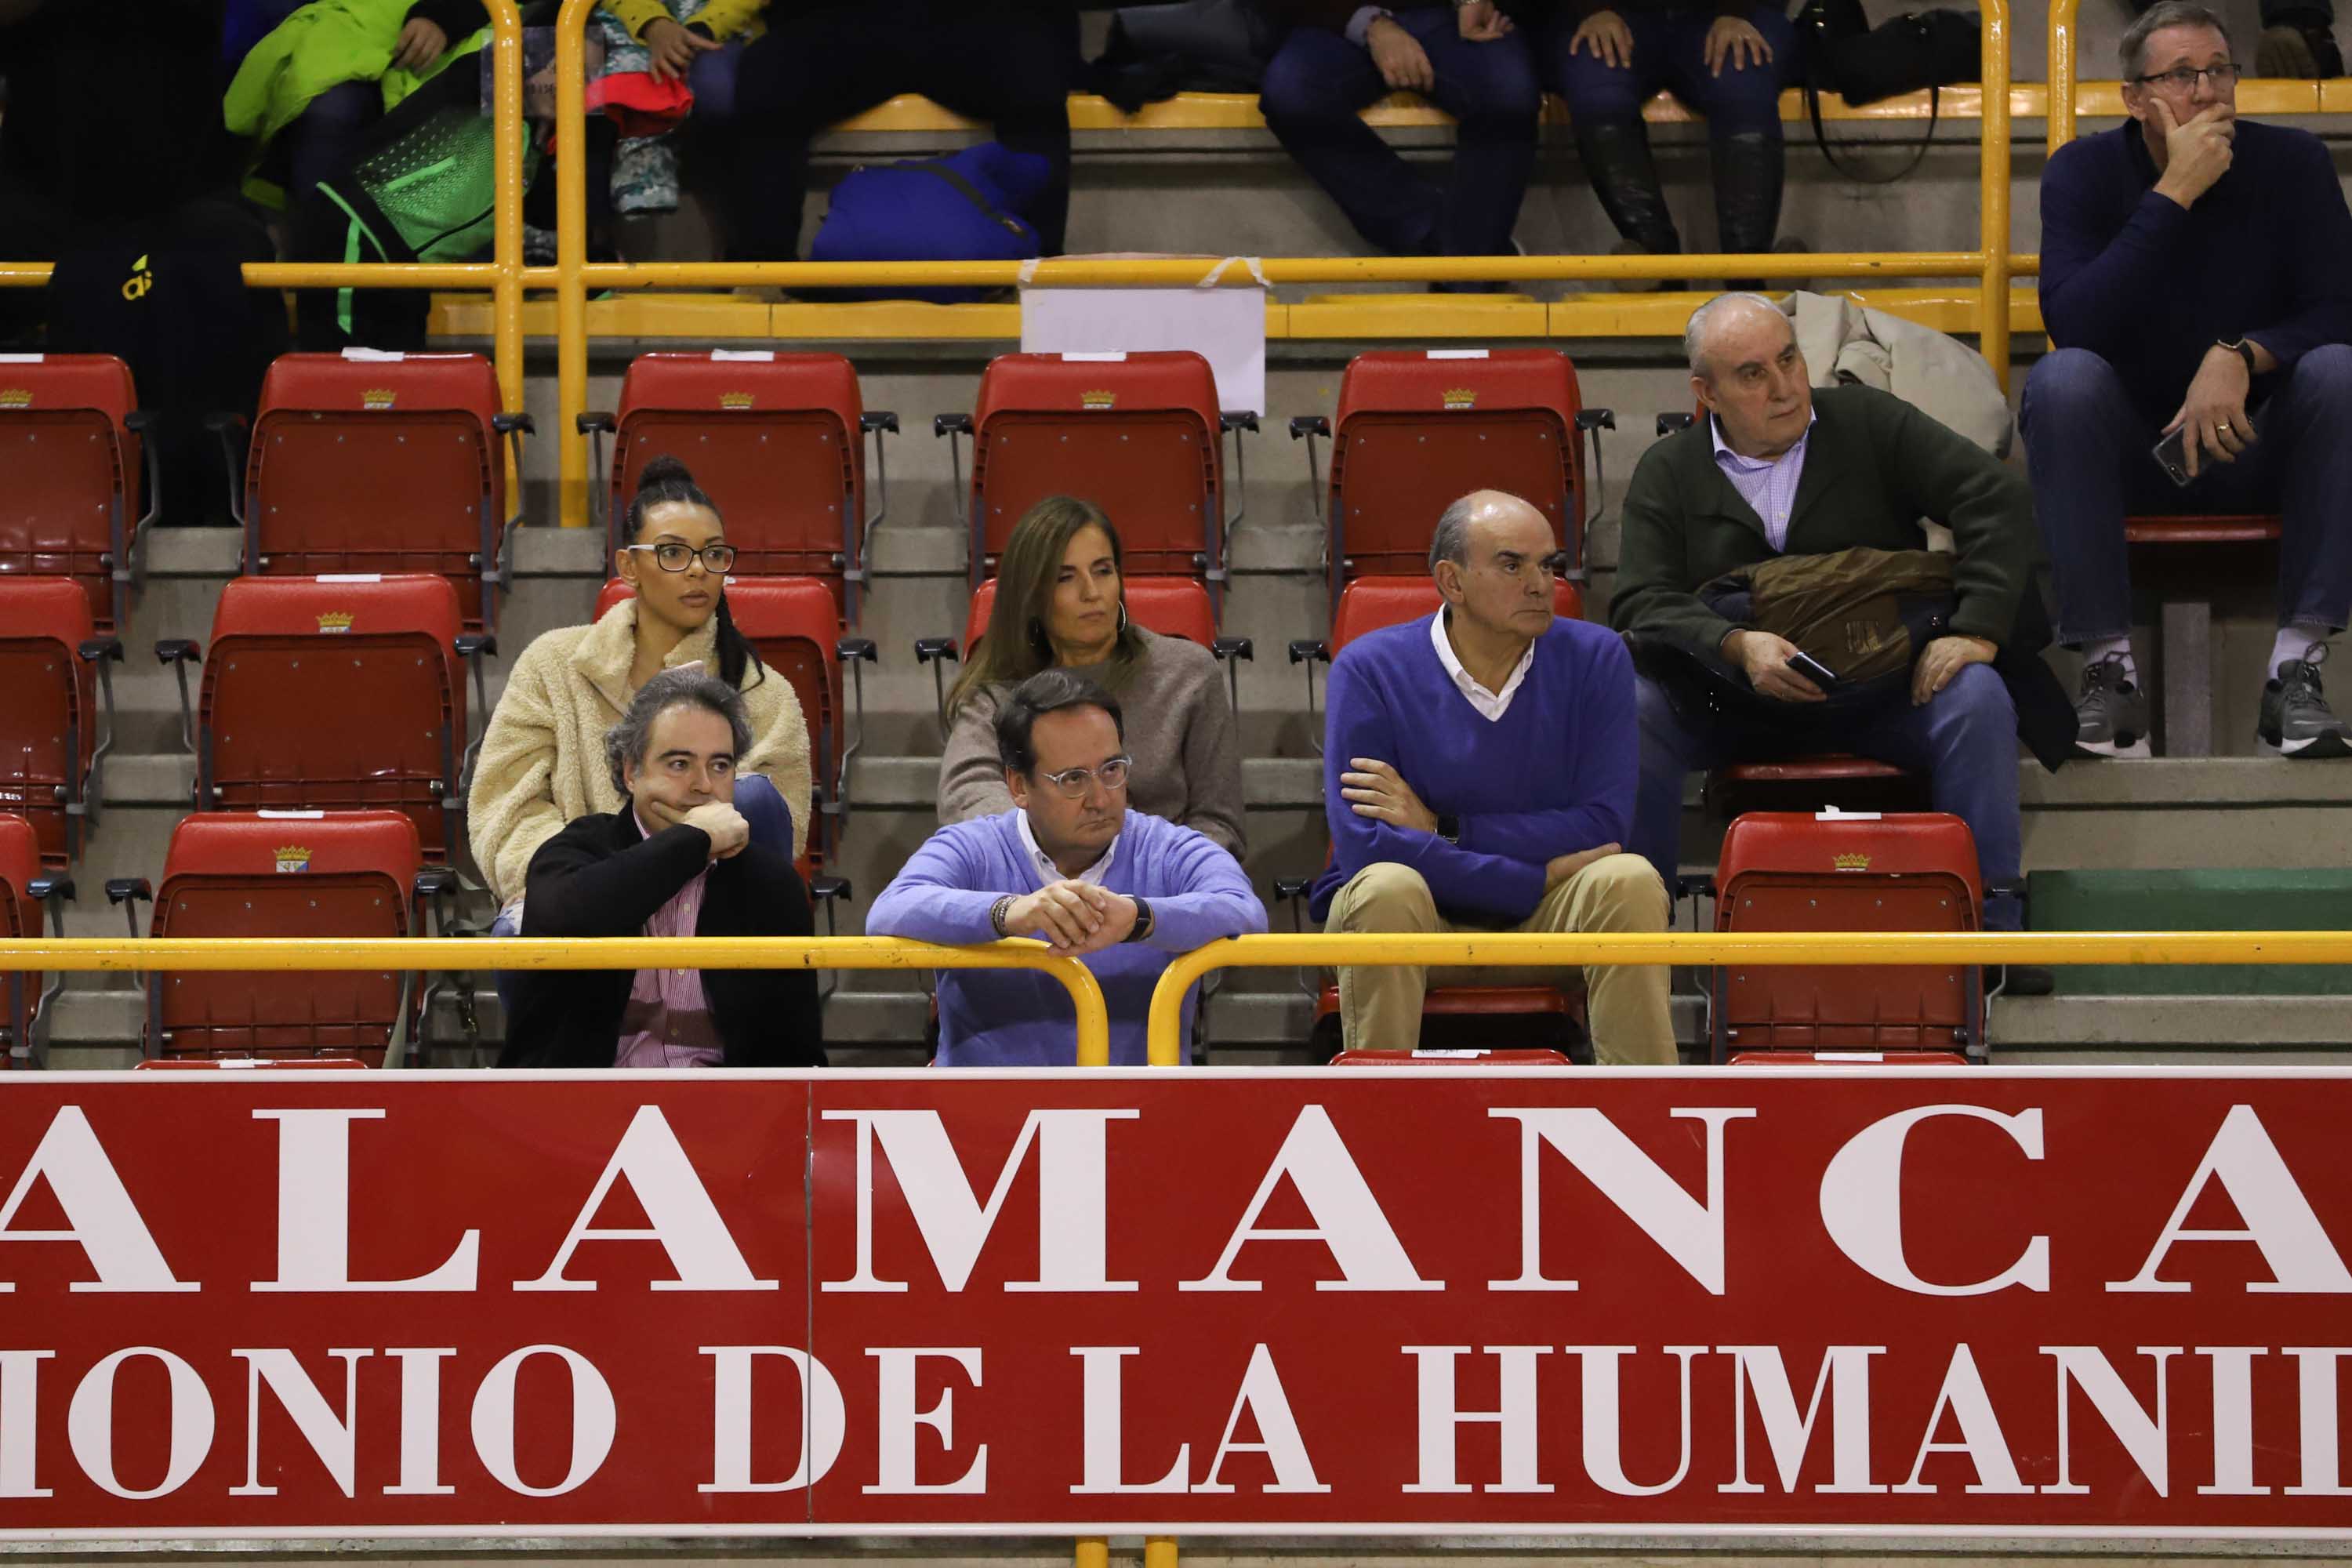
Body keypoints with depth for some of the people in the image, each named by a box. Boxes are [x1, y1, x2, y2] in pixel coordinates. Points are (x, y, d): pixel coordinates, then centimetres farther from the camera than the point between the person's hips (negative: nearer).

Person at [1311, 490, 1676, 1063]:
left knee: (1629, 882, -28)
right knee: (1386, 889, -35)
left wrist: (1443, 831, -17)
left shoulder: (1595, 660, -2)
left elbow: (1604, 826, -9)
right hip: (1419, 911, -2)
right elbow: (1362, 844, -19)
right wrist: (1541, 879, -18)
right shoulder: (1369, 669, -9)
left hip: (1544, 927, 2)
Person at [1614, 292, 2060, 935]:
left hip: (1880, 694, 0)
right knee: (1632, 708, -27)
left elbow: (2001, 500, -3)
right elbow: (1642, 604, -6)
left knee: (1977, 698, -29)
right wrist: (1738, 646, -26)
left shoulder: (1868, 421, 5)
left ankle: (1991, 923, -24)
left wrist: (1977, 630, -17)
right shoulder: (1667, 472, 7)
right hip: (1734, 706, 0)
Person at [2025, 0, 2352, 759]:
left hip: (2255, 447, 1)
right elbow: (2073, 324, -22)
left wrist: (2241, 357, -33)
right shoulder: (2082, 171, -7)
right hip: (2131, 453, -1)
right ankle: (2109, 662, -30)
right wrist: (2173, 193, -26)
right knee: (2061, 377, -31)